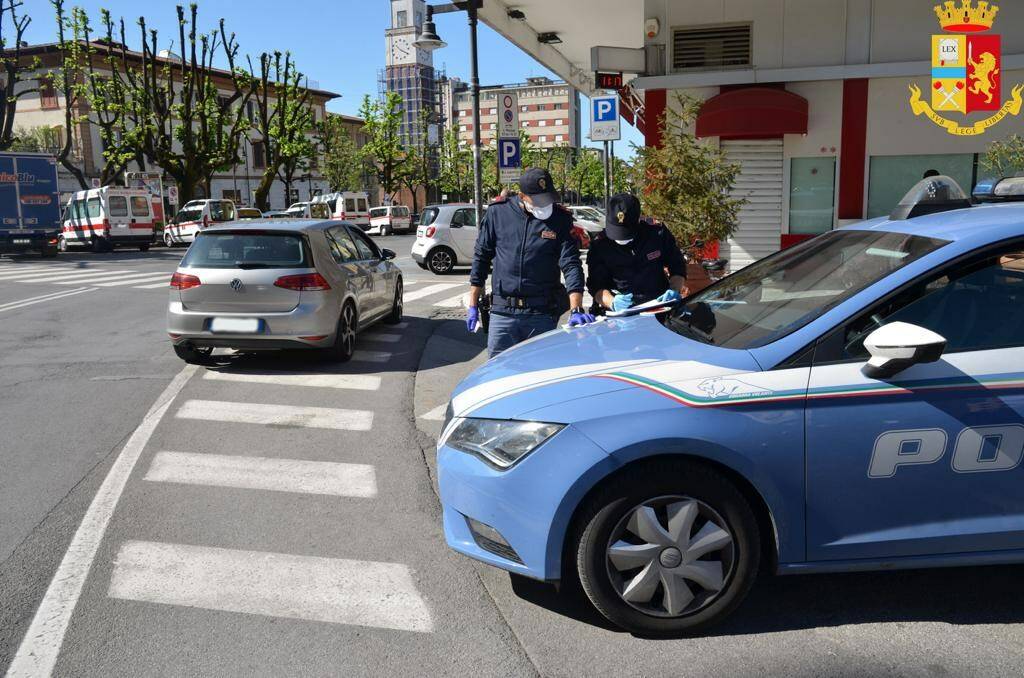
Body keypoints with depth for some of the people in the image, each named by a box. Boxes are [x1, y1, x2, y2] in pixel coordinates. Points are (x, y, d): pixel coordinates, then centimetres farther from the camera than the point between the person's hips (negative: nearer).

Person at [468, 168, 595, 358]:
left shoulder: (561, 219, -1)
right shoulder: (497, 212, 1)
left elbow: (571, 265, -6)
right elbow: (481, 258, 8)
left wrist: (576, 310, -20)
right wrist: (473, 305, 7)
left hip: (543, 314, 0)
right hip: (502, 312, 0)